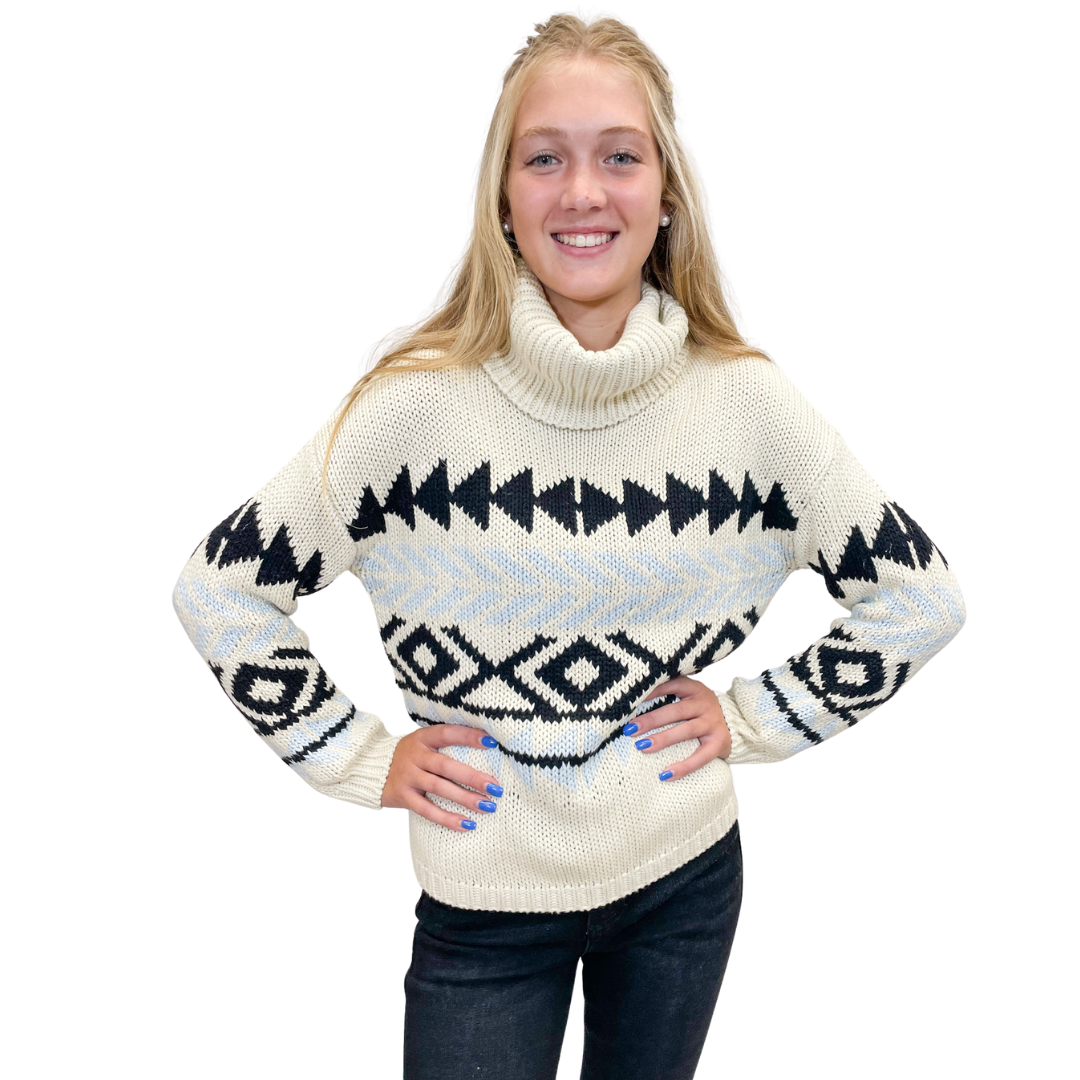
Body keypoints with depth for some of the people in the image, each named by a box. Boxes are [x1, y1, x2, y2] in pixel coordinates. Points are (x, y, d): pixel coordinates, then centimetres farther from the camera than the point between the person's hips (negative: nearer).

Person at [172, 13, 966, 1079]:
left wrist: (754, 717, -4)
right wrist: (362, 759, -8)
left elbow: (918, 596, 1)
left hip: (686, 879, 3)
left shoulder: (745, 401, -10)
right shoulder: (418, 404, -16)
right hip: (484, 907, -2)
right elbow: (219, 588, -8)